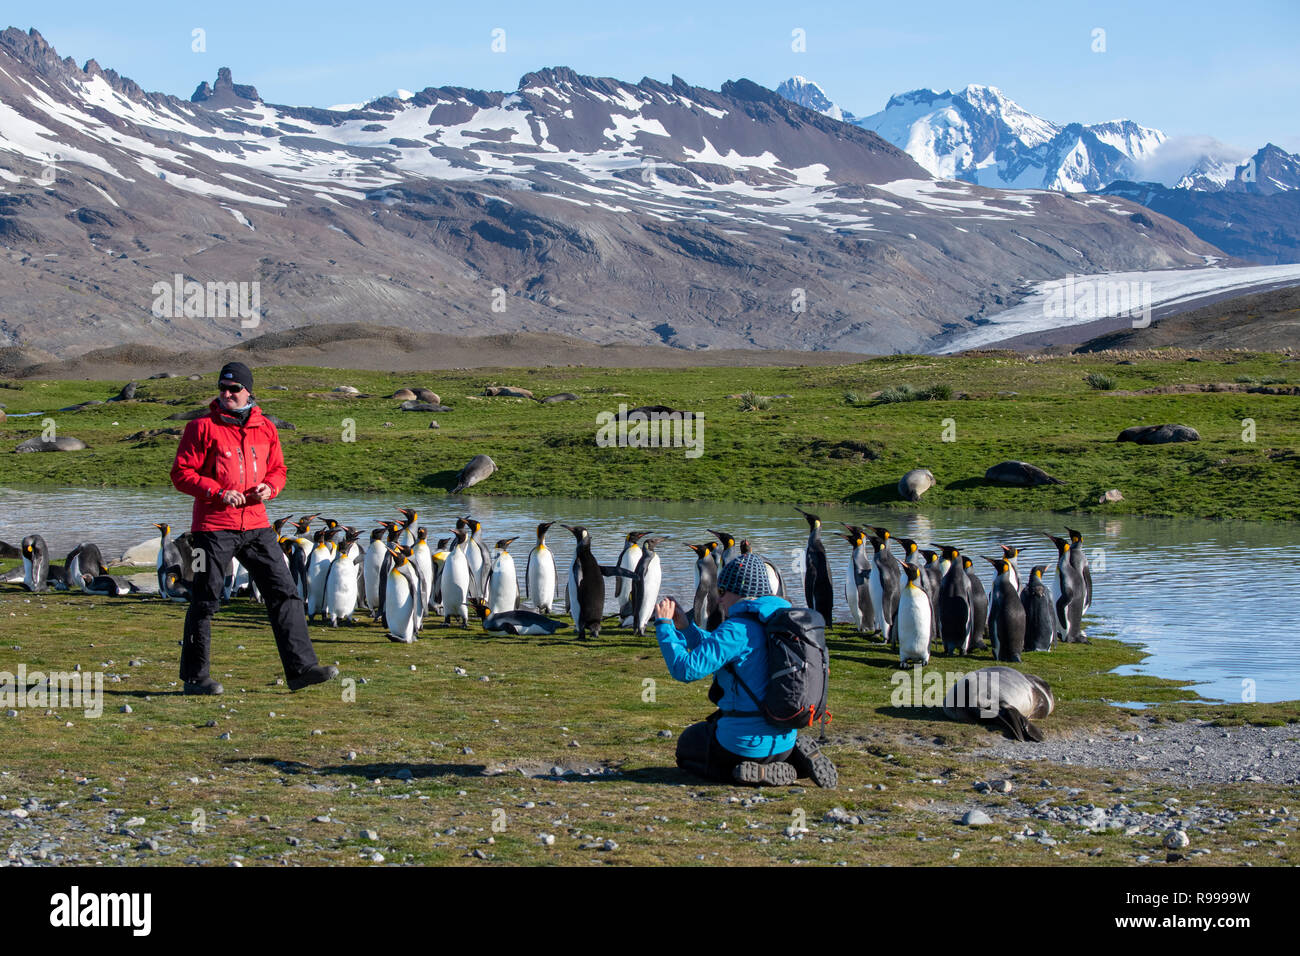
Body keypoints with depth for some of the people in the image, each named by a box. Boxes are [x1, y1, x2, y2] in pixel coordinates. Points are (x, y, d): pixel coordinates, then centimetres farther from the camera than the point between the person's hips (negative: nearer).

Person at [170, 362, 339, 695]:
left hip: (256, 526, 4)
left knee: (285, 593, -1)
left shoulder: (265, 429, 10)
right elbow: (181, 473, -6)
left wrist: (269, 487, -4)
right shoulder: (202, 428, -3)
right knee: (205, 601, 1)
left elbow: (278, 470, 19)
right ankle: (194, 676, 12)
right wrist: (218, 492, -18)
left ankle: (301, 667, 0)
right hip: (214, 527, -4)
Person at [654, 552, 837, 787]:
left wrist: (664, 625, -10)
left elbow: (686, 668, -22)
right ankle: (796, 756, 9)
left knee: (687, 745, 22)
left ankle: (764, 773, -4)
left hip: (747, 741, -8)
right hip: (784, 741, 8)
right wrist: (685, 627, 15)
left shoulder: (738, 629, -20)